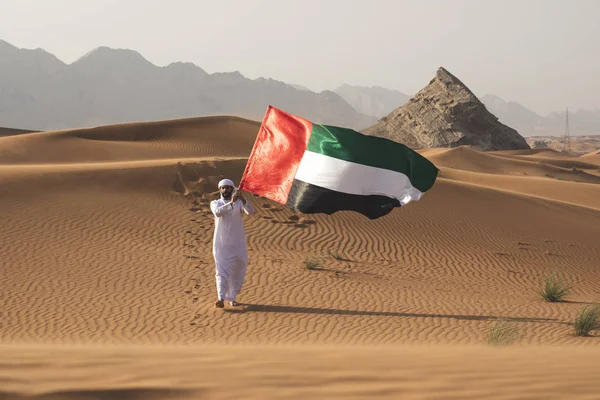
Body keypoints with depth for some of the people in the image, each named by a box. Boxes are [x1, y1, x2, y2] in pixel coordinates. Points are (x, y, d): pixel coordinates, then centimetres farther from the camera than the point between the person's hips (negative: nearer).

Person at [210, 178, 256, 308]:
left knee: (237, 272, 6)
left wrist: (243, 200, -35)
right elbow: (217, 212, -21)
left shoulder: (239, 203, 3)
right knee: (221, 271, -11)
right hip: (221, 244, -2)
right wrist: (231, 203, -35)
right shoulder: (215, 203, 3)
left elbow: (251, 211, -17)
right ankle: (221, 299, -22)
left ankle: (232, 298, 20)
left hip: (237, 244, 2)